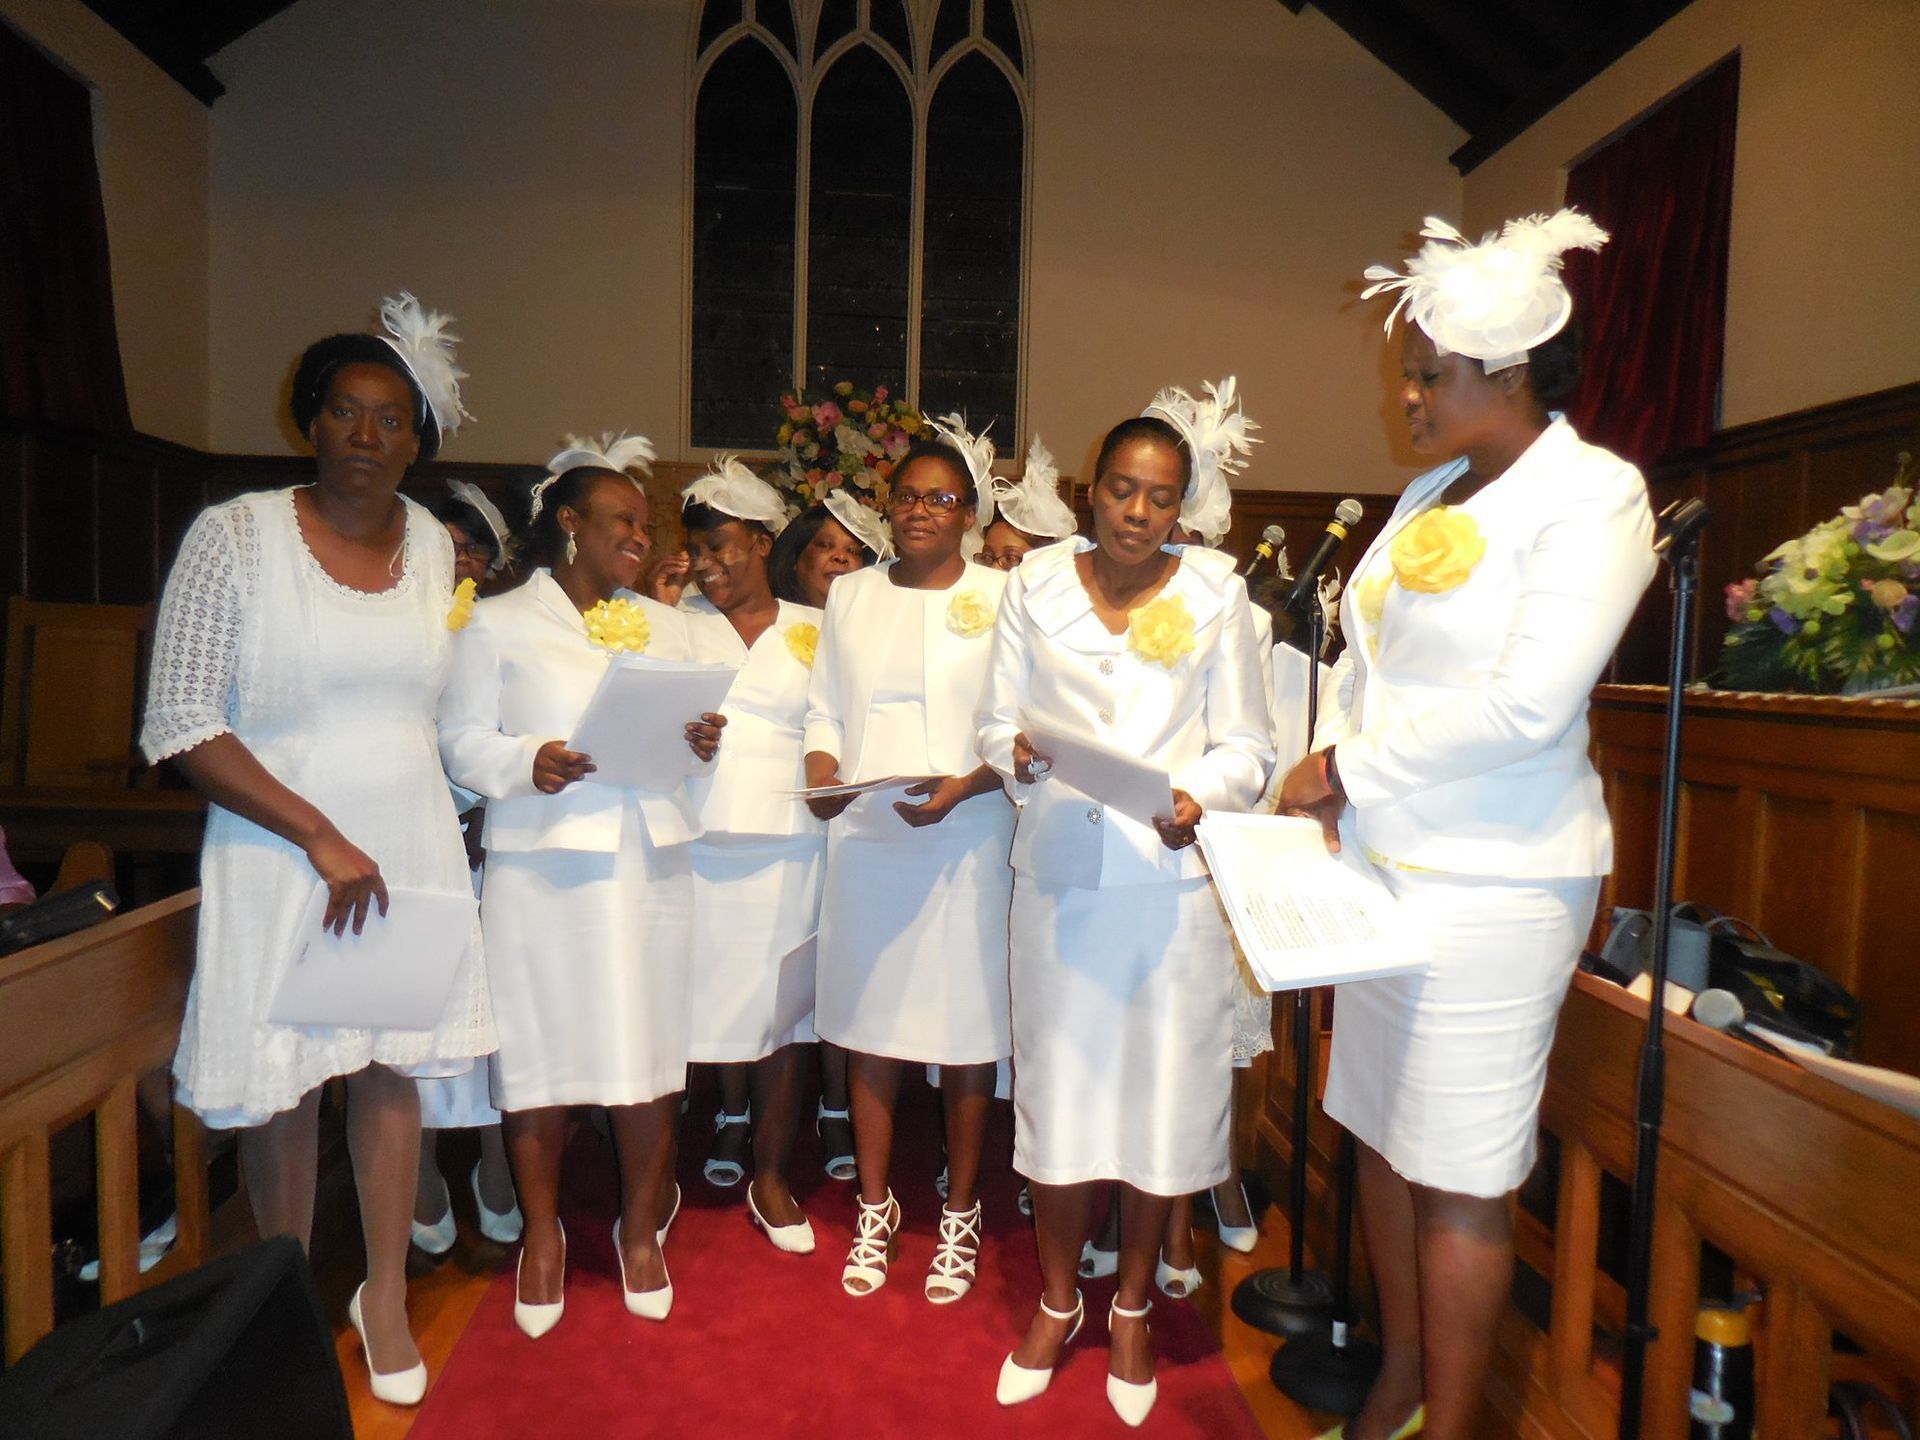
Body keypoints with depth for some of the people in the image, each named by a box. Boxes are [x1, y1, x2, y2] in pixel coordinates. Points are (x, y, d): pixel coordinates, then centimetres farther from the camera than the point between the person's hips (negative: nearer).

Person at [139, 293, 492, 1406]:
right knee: (281, 1084, 8)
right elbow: (181, 726, -12)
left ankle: (387, 1293, 30)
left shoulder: (435, 544, 4)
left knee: (393, 1069, 11)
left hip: (414, 845, 3)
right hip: (279, 852, -3)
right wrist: (322, 840, -15)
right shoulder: (235, 536, -8)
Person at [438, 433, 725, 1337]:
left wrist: (704, 744, -5)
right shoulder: (499, 624, 4)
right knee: (539, 1053, 4)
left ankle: (640, 1226, 26)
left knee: (651, 1050, 6)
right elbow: (461, 743, -2)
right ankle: (542, 1234, 26)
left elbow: (694, 730, 17)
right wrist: (529, 762, -19)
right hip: (544, 868, -3)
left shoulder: (665, 626, 18)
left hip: (650, 866, 4)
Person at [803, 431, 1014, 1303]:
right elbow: (824, 710, 13)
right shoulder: (850, 595, 14)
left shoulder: (1001, 599, 2)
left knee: (966, 1032, 5)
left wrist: (961, 787, -18)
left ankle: (960, 1214, 24)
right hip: (864, 841, 3)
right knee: (870, 1027, 10)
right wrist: (821, 774, -7)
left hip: (967, 844, -3)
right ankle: (874, 1209, 27)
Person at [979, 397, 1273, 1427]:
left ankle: (1132, 1308, 30)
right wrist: (1019, 754, -14)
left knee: (1162, 1093, 6)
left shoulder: (1216, 592, 5)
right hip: (1059, 875, 1)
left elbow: (1247, 746, 4)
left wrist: (1198, 797, -15)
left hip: (1171, 878, 0)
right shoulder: (1036, 584, 8)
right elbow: (996, 721, 8)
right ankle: (1056, 1302, 30)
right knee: (1057, 1084, 7)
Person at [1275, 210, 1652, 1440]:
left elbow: (1527, 706, -20)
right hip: (1381, 862, 7)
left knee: (1459, 1177, 4)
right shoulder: (1433, 492, 12)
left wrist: (1351, 769, -12)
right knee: (1382, 1133, 16)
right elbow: (1363, 657, 14)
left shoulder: (1594, 494, -10)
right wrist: (1326, 785, -1)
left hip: (1490, 883, -7)